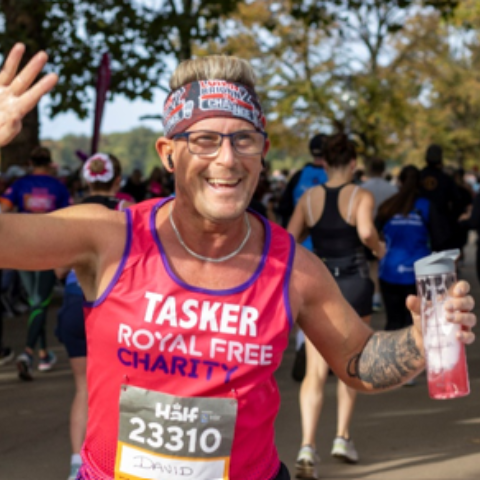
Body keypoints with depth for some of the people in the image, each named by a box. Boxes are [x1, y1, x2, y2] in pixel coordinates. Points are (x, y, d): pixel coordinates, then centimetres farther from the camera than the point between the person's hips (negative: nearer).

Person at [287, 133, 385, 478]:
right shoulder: (361, 196, -5)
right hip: (354, 282, -2)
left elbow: (288, 240, -2)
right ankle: (342, 437, 21)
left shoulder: (309, 197, 3)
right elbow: (366, 231, -23)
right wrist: (379, 248, -3)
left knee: (315, 372, -1)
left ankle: (308, 446, -15)